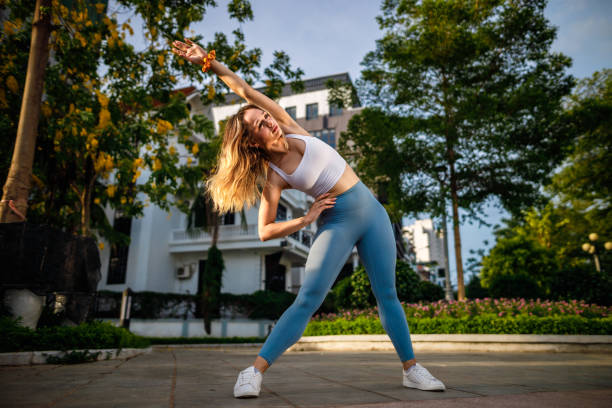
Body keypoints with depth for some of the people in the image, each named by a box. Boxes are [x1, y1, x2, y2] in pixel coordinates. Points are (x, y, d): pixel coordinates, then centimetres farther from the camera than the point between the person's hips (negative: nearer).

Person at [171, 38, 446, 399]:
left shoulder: (291, 130, 1)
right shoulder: (272, 178, -8)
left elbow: (245, 90, 0)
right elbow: (265, 231, -8)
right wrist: (306, 219, -10)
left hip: (371, 209, 4)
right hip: (337, 222, -4)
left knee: (388, 295, 5)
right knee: (308, 300, -14)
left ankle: (412, 369, 19)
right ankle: (255, 372, -6)